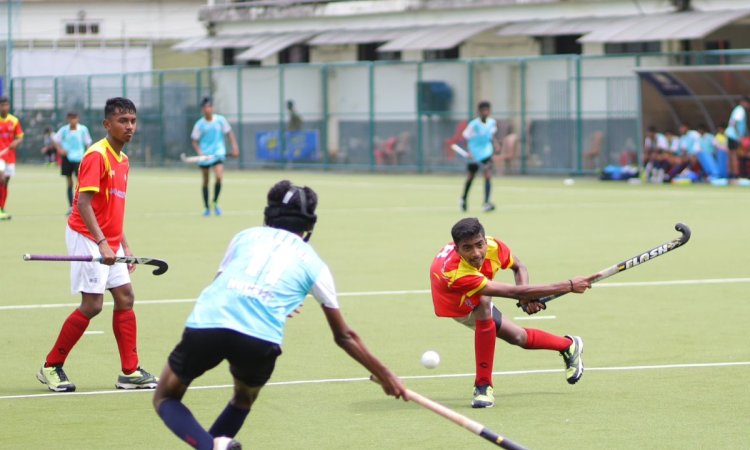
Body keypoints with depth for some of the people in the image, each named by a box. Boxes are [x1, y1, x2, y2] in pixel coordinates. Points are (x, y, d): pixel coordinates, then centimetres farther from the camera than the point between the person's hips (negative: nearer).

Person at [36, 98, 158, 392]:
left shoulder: (123, 160, 12)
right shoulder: (97, 156, -15)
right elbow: (83, 203, -23)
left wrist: (124, 246, 16)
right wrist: (102, 243, -30)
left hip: (109, 242, 9)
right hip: (87, 237, -9)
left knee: (125, 298, 4)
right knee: (92, 304, -9)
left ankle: (130, 372, 7)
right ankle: (51, 367, 3)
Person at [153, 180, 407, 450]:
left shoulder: (245, 236, 25)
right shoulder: (313, 263, 22)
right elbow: (343, 336, 28)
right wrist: (385, 376, 37)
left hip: (205, 323, 0)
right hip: (261, 338, 0)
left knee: (165, 399, 19)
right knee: (244, 400, 34)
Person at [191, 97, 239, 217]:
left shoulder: (220, 120, -2)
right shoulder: (200, 124, -2)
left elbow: (229, 133, 7)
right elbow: (195, 141, 2)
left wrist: (234, 148, 0)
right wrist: (200, 152, -15)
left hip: (218, 153, -1)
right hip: (205, 155, 1)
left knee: (219, 177, -21)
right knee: (205, 181, 7)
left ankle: (215, 202, 1)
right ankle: (206, 208, 21)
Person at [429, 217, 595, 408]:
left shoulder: (493, 247, -30)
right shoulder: (454, 273, -48)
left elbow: (518, 267, -4)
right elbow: (514, 292, -48)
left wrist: (527, 297, -26)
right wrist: (569, 286, -45)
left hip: (478, 303, 5)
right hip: (457, 309, -5)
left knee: (518, 336, -6)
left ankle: (569, 346, 21)